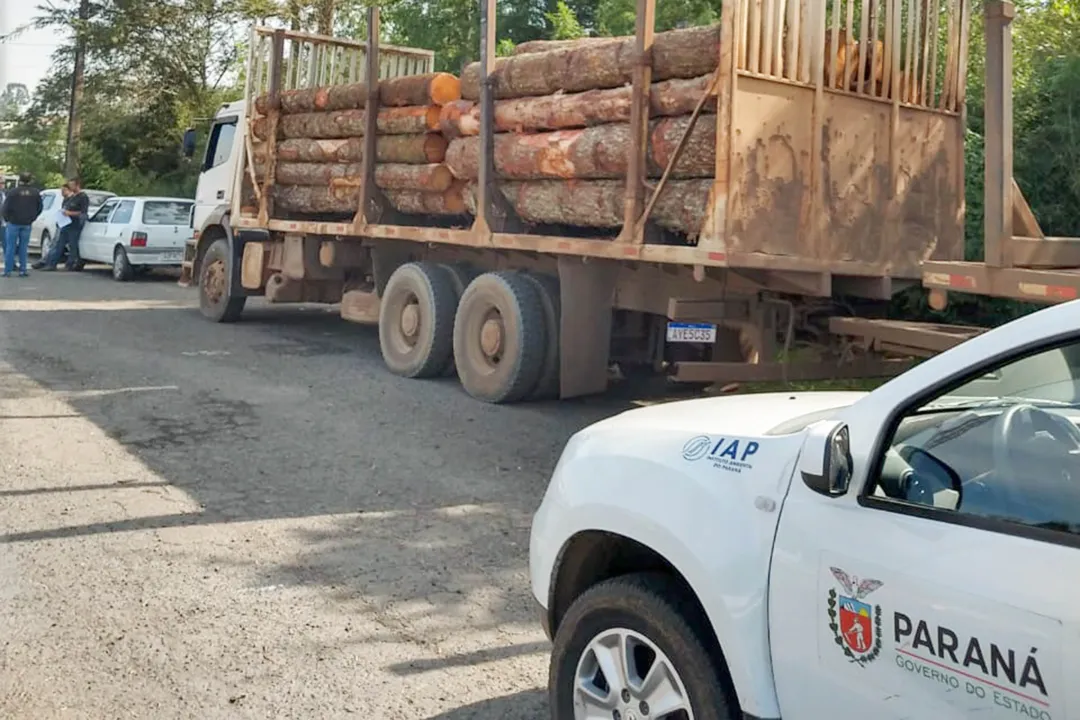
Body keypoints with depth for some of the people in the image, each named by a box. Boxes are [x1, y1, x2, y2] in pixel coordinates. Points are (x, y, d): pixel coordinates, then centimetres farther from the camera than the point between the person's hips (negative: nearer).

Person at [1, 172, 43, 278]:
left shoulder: (12, 192, -11)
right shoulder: (36, 193, 0)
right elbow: (39, 208, 6)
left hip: (13, 223, -3)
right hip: (27, 224, 3)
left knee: (10, 247, 4)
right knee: (23, 247, 10)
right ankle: (22, 270, 7)